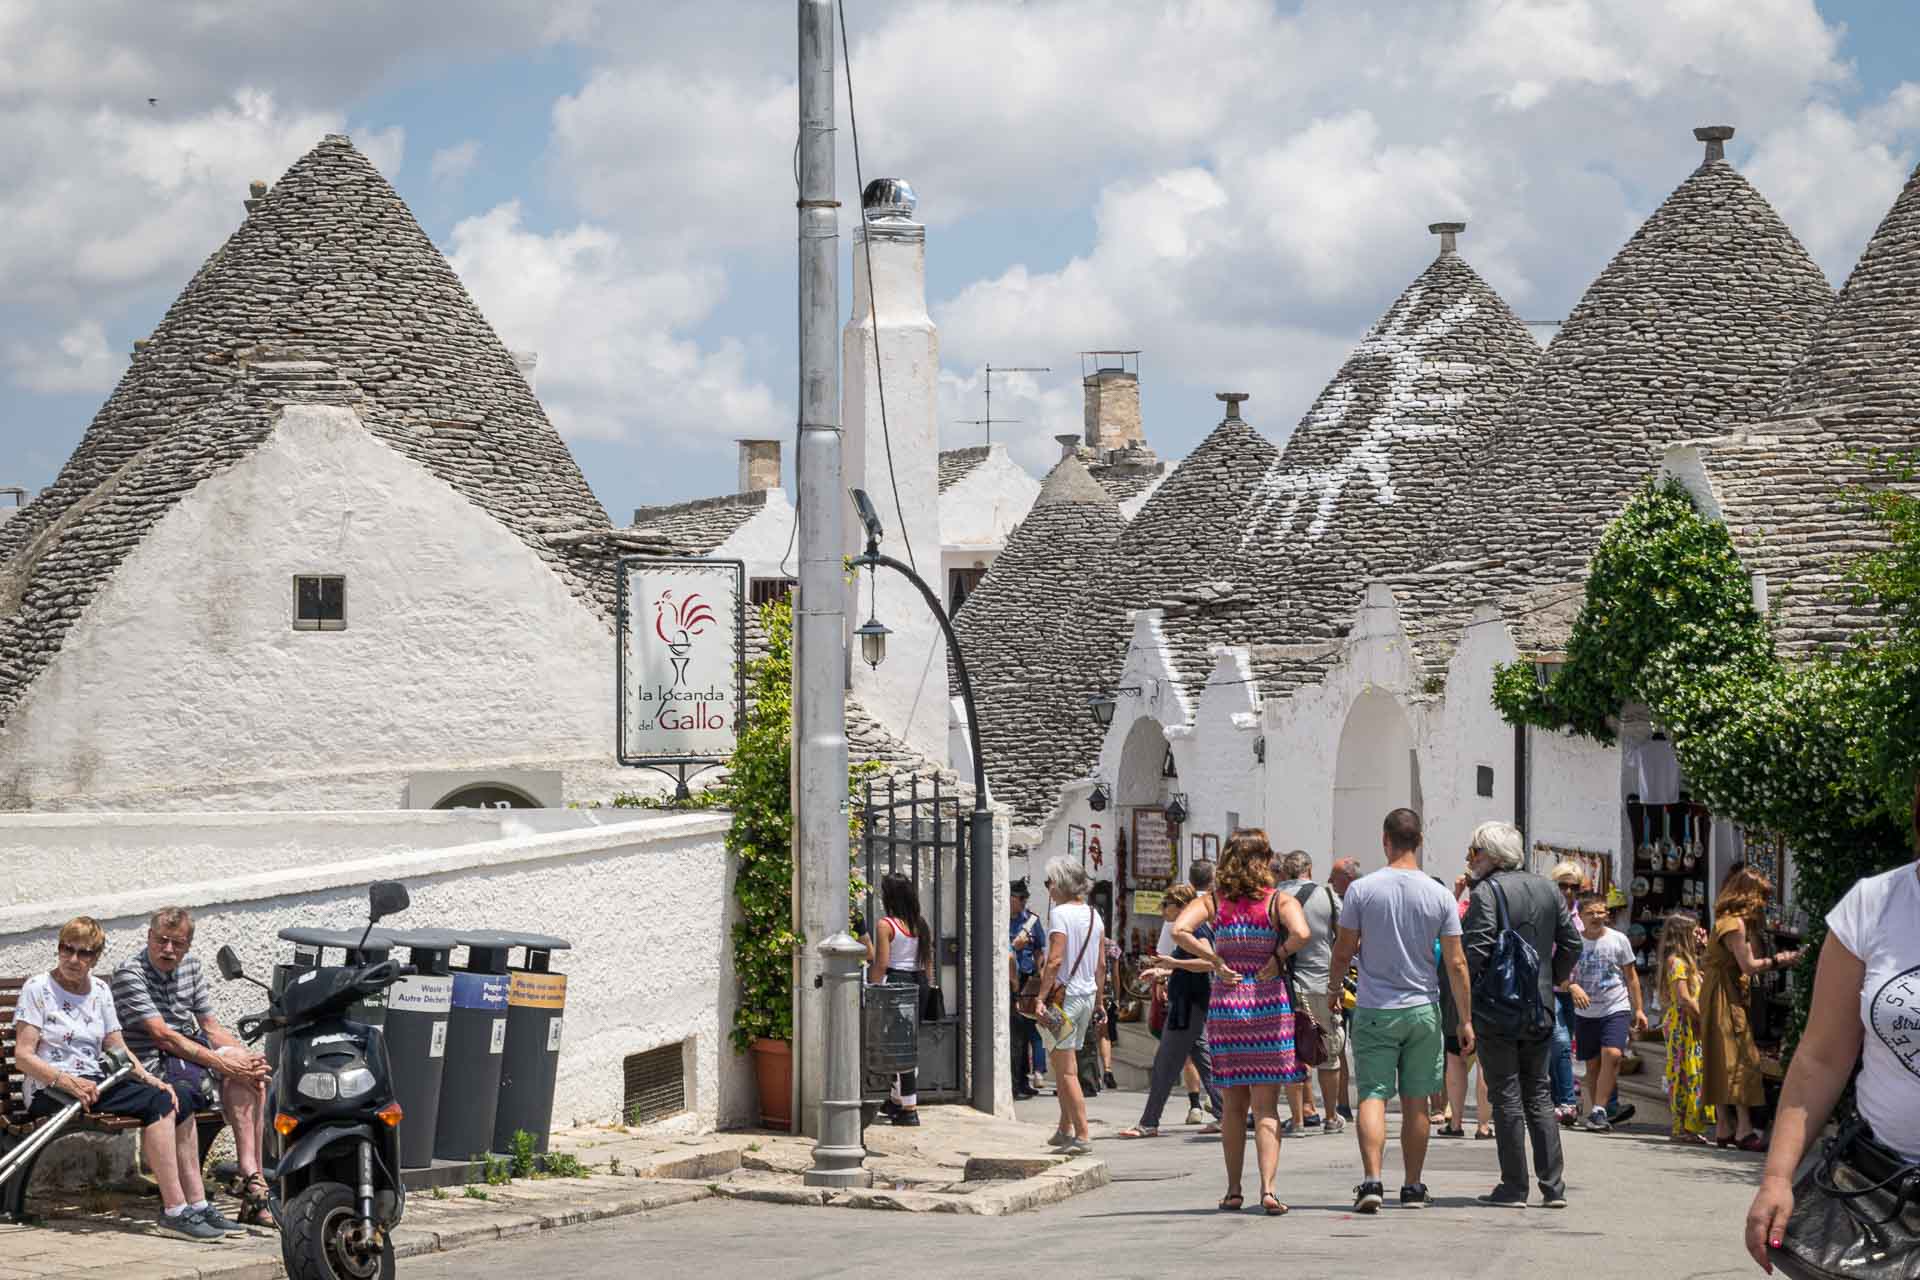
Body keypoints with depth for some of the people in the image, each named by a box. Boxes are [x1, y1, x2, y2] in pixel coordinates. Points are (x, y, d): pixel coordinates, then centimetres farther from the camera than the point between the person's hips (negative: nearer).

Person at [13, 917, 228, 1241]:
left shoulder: (99, 991, 16)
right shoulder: (38, 989, -3)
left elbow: (119, 1050, 15)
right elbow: (23, 1056, -10)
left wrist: (151, 1079, -3)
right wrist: (68, 1082, -25)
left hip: (95, 1083, 7)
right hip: (50, 1092, -7)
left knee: (178, 1102, -13)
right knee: (158, 1104, -26)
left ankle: (196, 1204, -11)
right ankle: (174, 1210, -31)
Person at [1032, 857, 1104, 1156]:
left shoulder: (1060, 914, -12)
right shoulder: (1094, 915, 11)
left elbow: (1055, 960, -20)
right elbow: (1100, 965, 15)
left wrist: (1041, 996, -19)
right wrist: (1098, 1001, 22)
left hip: (1064, 994, -8)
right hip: (1088, 994, 8)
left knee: (1066, 1071, -5)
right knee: (1060, 1064, 20)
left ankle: (1082, 1136, -9)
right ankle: (1066, 1129, 22)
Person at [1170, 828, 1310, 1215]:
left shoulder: (1212, 901, 2)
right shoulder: (1279, 901, -3)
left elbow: (1179, 930, -15)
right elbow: (1301, 934, -22)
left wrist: (1216, 961, -7)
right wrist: (1278, 957, -5)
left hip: (1224, 1005, 2)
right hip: (1269, 1004, -2)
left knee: (1233, 1106, 12)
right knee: (1266, 1107, 1)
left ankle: (1233, 1191, 15)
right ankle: (1268, 1188, -12)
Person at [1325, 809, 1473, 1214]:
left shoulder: (1361, 890, -7)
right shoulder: (1440, 895, -3)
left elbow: (1343, 952, -1)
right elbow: (1456, 963, -3)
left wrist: (1333, 987, 19)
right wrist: (1466, 1020, 3)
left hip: (1374, 1010, -2)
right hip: (1424, 1010, 2)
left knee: (1372, 1096, -2)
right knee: (1416, 1101, 11)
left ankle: (1371, 1180, -19)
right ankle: (1413, 1188, 16)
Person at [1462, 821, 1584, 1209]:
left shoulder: (1486, 892, -12)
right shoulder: (1547, 889, 10)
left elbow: (1475, 952, -19)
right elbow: (1571, 942, 12)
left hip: (1496, 1009, -6)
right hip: (1540, 1010, 6)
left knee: (1506, 1097, 0)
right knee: (1539, 1096, 12)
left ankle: (1514, 1187, 1)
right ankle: (1553, 1186, 9)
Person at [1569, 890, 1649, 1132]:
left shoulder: (1618, 940, 0)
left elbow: (1631, 976, 8)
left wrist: (1638, 1010, 7)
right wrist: (1573, 987, -24)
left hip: (1616, 1009, -1)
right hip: (1585, 1012, 1)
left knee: (1612, 1055, -20)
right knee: (1592, 1064, 7)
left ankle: (1598, 1111, -19)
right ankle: (1598, 1114, 18)